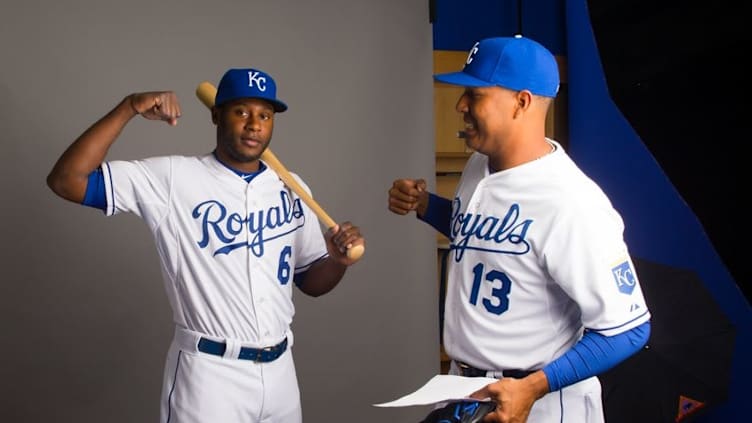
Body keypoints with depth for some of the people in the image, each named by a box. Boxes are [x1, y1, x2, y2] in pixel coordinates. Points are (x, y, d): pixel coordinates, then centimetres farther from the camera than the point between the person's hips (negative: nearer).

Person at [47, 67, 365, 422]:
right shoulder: (172, 178, -9)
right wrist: (128, 108, -23)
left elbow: (310, 282, 11)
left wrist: (338, 261, -10)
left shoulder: (292, 189, 5)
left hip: (279, 370, 5)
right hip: (208, 373, -5)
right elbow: (67, 180, -17)